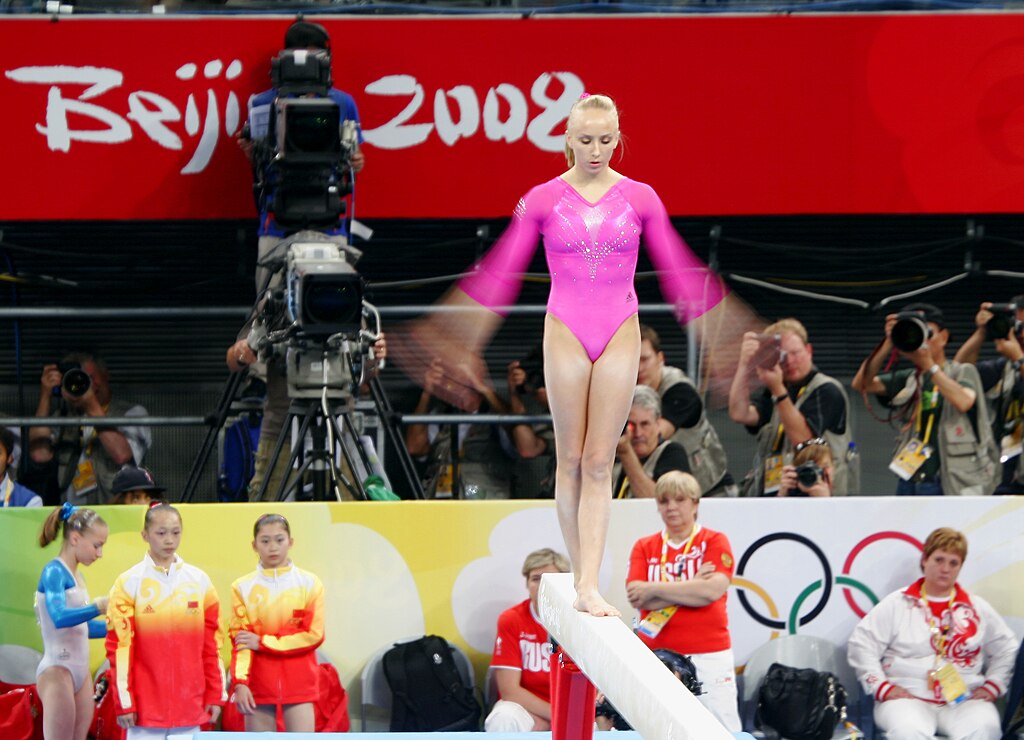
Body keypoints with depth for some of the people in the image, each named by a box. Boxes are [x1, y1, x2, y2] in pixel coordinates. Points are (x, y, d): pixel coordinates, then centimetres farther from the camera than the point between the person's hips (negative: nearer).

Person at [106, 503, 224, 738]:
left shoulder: (200, 581, 8)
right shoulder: (129, 583, -1)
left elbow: (212, 645, 10)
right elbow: (119, 647, -4)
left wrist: (215, 696, 7)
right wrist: (124, 703, -7)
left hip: (190, 707, 3)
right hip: (146, 707, -3)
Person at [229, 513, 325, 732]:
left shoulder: (309, 584, 2)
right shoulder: (243, 587, 4)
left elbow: (313, 635, -5)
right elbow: (240, 641, -2)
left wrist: (262, 642, -9)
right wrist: (240, 683, -16)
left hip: (299, 683, -1)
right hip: (258, 686, 1)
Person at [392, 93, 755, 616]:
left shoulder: (640, 199, 2)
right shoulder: (542, 200, 0)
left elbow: (680, 270, 7)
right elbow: (500, 271, 3)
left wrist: (716, 333, 7)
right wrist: (464, 343, 1)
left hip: (619, 336, 0)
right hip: (565, 333, 0)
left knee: (599, 462, -2)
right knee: (570, 459, 4)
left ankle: (590, 587, -7)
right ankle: (580, 573, 14)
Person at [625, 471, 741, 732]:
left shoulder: (714, 542, 4)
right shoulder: (644, 547, 11)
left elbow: (712, 590, -13)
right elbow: (638, 599, -4)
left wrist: (653, 589, -9)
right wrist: (690, 588, -10)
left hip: (708, 656, -2)